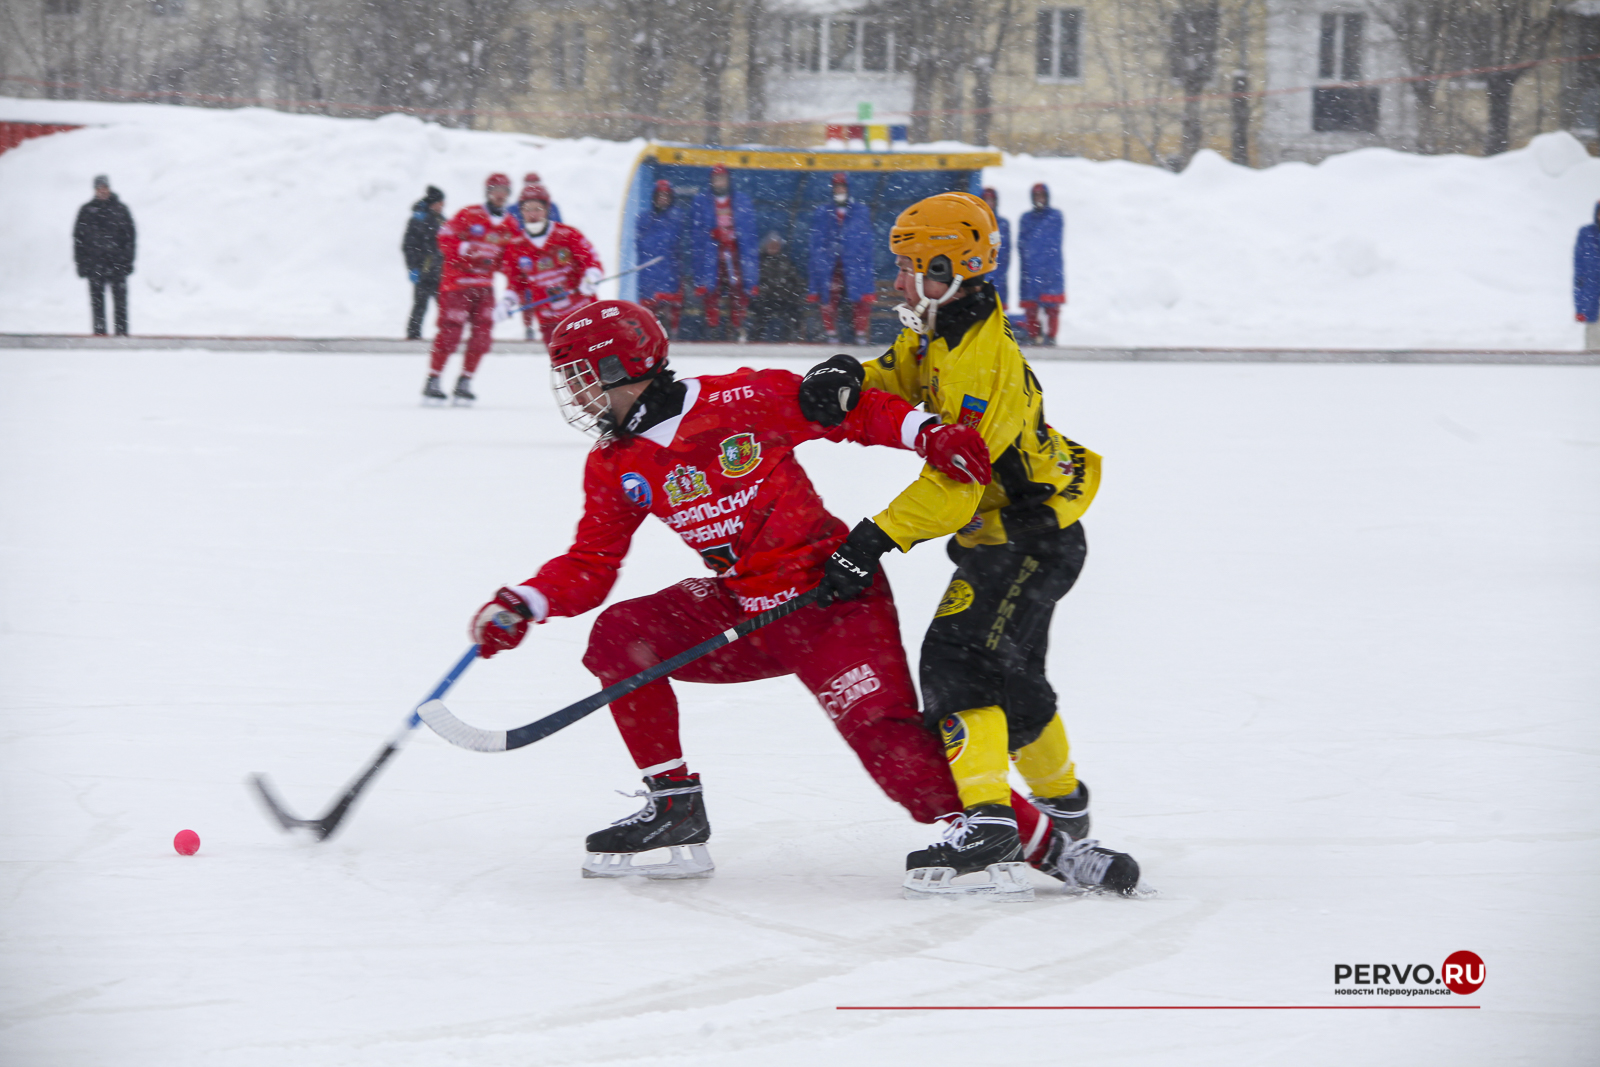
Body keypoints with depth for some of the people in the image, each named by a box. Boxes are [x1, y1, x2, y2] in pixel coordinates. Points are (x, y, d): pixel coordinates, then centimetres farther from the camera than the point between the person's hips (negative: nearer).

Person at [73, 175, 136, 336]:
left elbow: (130, 236, 9)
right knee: (97, 298, -2)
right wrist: (81, 262, 2)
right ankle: (99, 329, 1)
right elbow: (78, 237, 9)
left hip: (117, 262, -1)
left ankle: (121, 329, 0)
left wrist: (128, 260, 2)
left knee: (119, 297, -3)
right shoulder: (86, 211, 8)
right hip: (94, 261, 1)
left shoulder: (120, 209, 7)